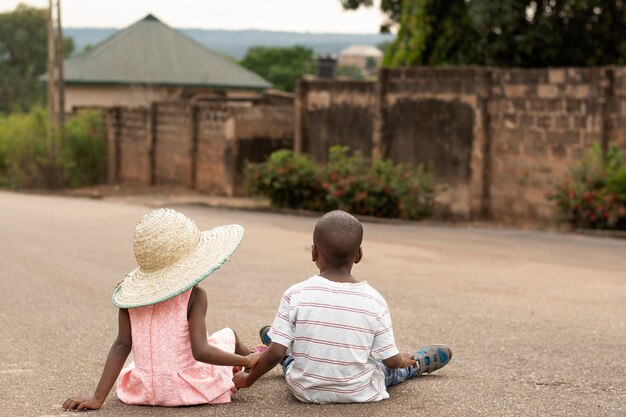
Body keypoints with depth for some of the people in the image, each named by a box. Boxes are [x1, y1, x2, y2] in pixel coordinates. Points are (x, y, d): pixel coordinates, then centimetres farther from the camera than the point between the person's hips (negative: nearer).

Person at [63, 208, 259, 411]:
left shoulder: (130, 294, -5)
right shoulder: (194, 297, -15)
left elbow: (122, 345, -10)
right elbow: (200, 351, -22)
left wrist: (97, 398, -11)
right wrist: (246, 360, -8)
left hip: (145, 392, 4)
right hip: (190, 390, -4)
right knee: (228, 335, 22)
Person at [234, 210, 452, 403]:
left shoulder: (295, 295, -17)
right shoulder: (374, 302, -15)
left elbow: (277, 352, -15)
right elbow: (391, 359, -8)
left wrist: (247, 380, 1)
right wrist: (404, 360, 16)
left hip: (305, 391, -1)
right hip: (358, 393, 1)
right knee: (390, 367, 33)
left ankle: (271, 337, 61)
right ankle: (417, 364, 61)